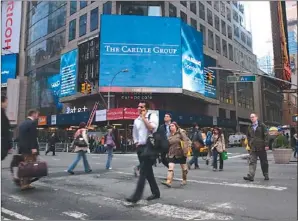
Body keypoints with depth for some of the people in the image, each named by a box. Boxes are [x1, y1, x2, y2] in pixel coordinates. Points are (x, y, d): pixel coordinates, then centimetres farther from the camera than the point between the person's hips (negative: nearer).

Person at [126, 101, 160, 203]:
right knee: (148, 172, 12)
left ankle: (136, 196, -10)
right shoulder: (136, 120, 14)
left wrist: (144, 118, -13)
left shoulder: (152, 116, -4)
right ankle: (155, 192, 25)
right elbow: (134, 133, 25)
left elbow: (152, 128, -20)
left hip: (149, 146, -7)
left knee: (143, 171, -10)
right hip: (140, 147, 7)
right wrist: (136, 143, 11)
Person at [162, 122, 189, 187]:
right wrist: (168, 153, 11)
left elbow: (187, 141, -16)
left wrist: (185, 150, -22)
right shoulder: (170, 135, 8)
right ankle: (168, 182, -18)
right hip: (172, 154, 4)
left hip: (180, 154, -3)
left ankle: (184, 180, 29)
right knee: (170, 167, -11)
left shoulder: (181, 132, -7)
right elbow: (167, 145, 16)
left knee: (184, 168, 12)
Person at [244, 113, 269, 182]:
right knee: (252, 162, -6)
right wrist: (250, 144, 9)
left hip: (261, 147, -3)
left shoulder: (262, 125, -1)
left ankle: (266, 175, 24)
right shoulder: (250, 127, 12)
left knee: (264, 162, 9)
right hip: (253, 148, 3)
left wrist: (266, 145, -13)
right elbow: (248, 136, 22)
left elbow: (266, 135, -6)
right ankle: (250, 176, -12)